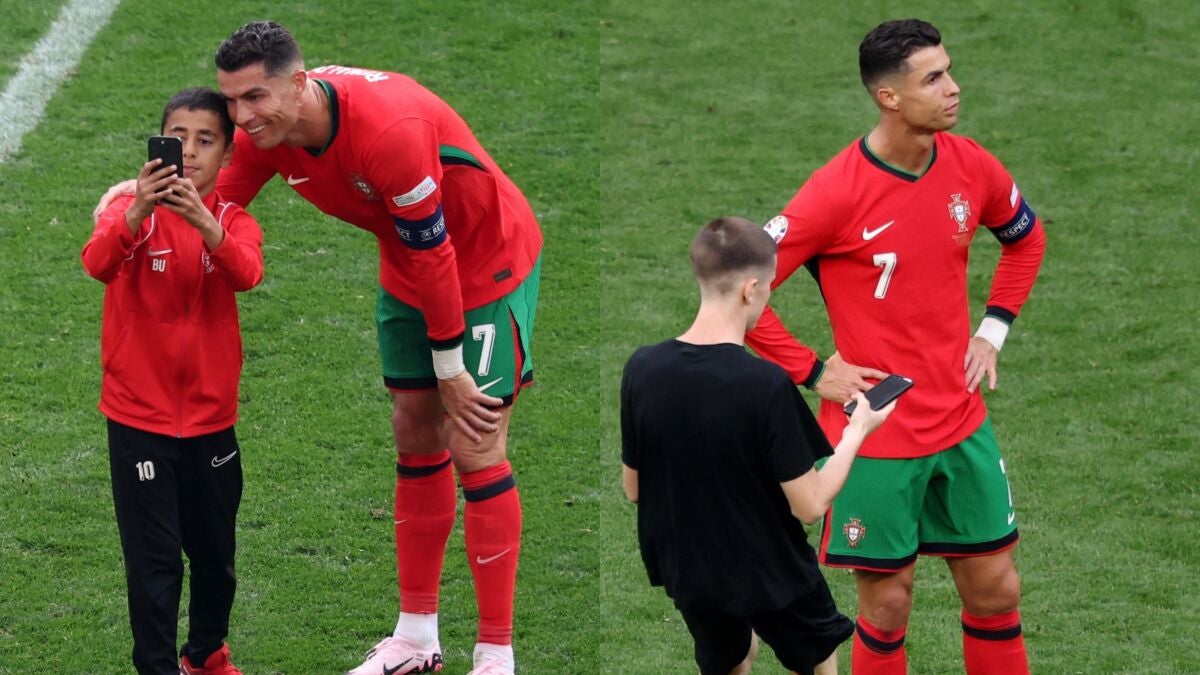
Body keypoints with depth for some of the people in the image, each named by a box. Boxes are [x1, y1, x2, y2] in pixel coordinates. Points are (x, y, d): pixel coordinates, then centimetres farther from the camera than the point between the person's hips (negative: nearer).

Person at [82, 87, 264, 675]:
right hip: (139, 417, -3)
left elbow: (246, 274, -24)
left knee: (215, 551, 17)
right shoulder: (131, 212, -7)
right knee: (153, 559, -4)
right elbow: (97, 262, -29)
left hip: (211, 417, 3)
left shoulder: (233, 221, -1)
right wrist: (135, 215, -48)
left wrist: (204, 224, -44)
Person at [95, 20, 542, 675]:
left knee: (474, 449, -8)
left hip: (489, 259, -7)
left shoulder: (389, 129, -37)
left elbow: (433, 256, -28)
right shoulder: (265, 130, -16)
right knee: (414, 435, 10)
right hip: (409, 271, 7)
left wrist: (450, 370, -20)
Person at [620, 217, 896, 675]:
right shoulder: (766, 384, -27)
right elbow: (808, 505, -20)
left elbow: (633, 488, -1)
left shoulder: (642, 369, -13)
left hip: (688, 570, 4)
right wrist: (858, 430, -5)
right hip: (771, 572, -4)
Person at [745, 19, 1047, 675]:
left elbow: (1025, 237, 18)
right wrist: (812, 371, -14)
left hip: (961, 425, 5)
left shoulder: (970, 165, -3)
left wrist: (993, 329, 9)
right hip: (877, 435, -5)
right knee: (888, 603, 5)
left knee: (995, 590, 10)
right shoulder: (837, 193, -20)